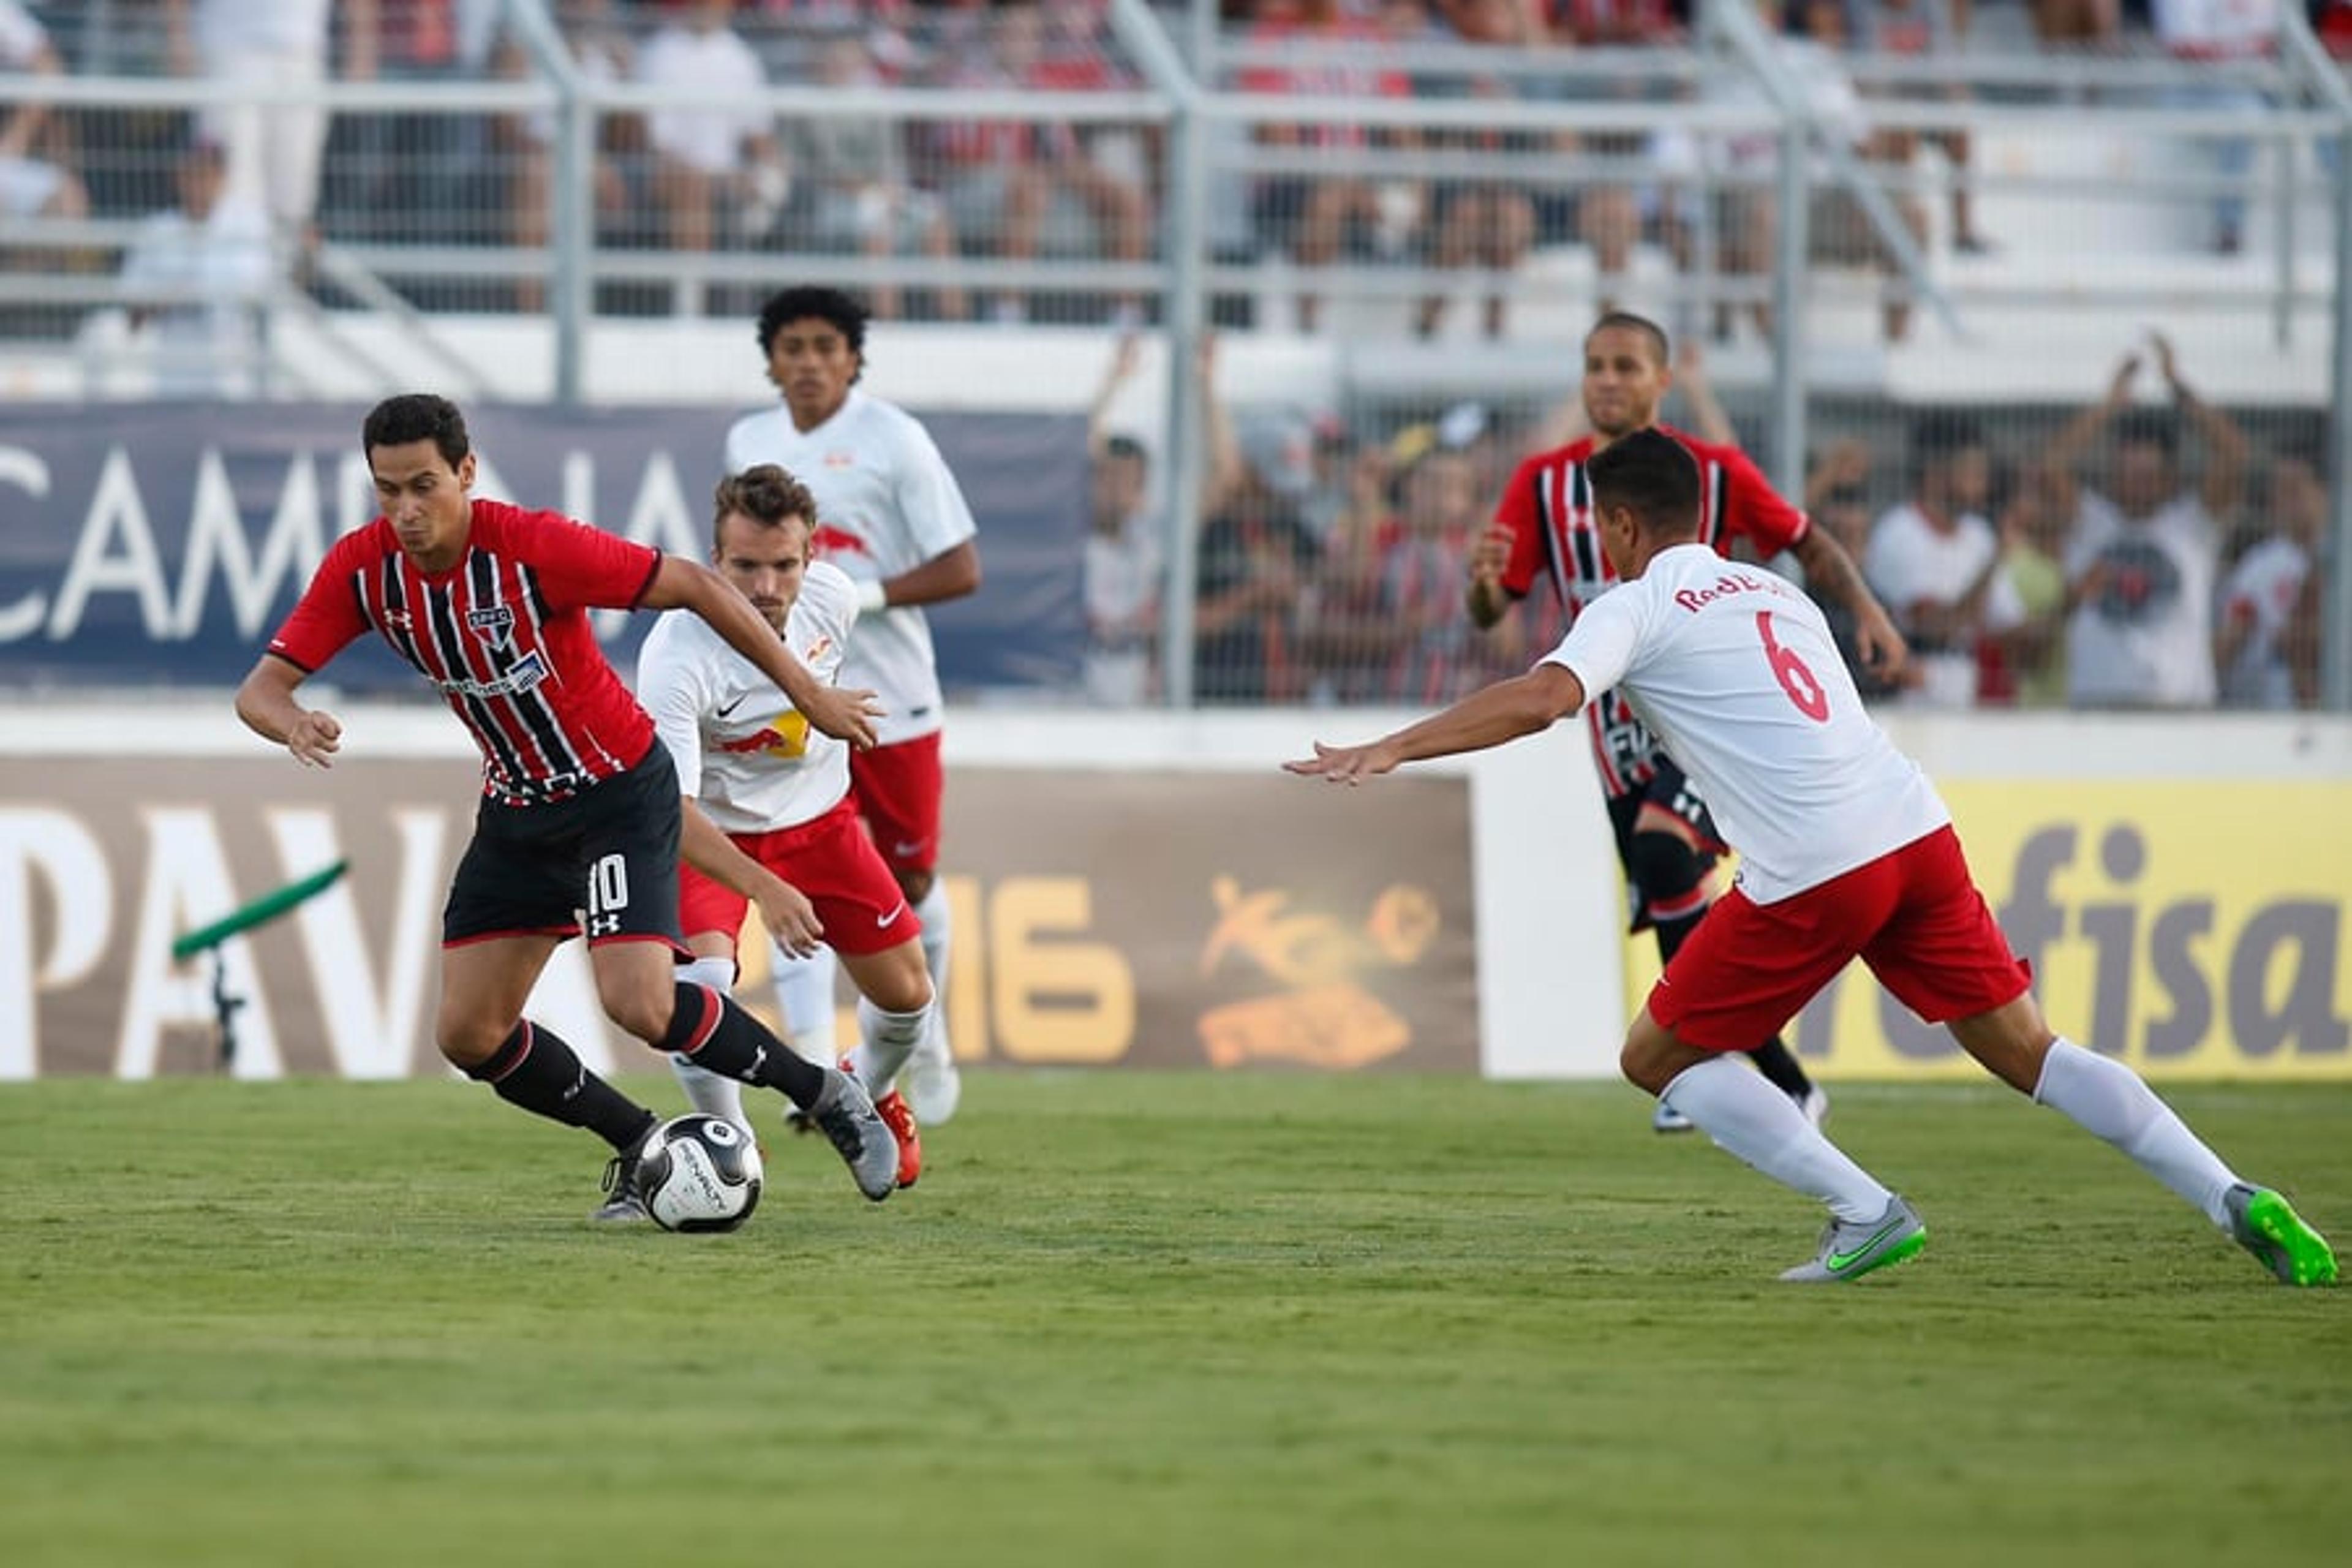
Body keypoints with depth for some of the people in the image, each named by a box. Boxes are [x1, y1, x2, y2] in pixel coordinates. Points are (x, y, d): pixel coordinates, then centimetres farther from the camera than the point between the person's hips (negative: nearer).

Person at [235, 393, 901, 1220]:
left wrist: (807, 692, -17)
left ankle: (826, 1096, 1)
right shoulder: (362, 569, -12)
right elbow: (261, 688, -11)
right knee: (468, 1034, 0)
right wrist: (292, 722, -37)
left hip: (620, 793, -6)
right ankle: (640, 1146, 21)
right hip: (517, 808, 6)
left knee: (639, 1005, -22)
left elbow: (693, 585, -19)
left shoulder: (534, 546, -26)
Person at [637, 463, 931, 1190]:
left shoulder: (832, 597, -19)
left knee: (906, 994, 8)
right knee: (699, 981, -29)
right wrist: (765, 891, -53)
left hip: (820, 819, 5)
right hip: (712, 835, -5)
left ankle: (871, 1093, 43)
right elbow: (669, 807, -42)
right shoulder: (677, 655, -36)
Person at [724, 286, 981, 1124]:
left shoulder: (894, 441, -9)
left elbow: (961, 570, -12)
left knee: (910, 879, 10)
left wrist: (858, 596, -21)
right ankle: (816, 1072, -17)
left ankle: (928, 1039, 34)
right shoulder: (749, 444, 6)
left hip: (893, 700, -3)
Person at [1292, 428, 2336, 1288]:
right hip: (1916, 828, 7)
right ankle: (2238, 1204, 3)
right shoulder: (1772, 596, 25)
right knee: (2024, 1051, 13)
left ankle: (1865, 1215, -2)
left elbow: (1544, 698, -14)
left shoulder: (1636, 609, 4)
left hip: (1815, 870, -7)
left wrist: (1390, 750, -14)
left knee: (1658, 1056, 8)